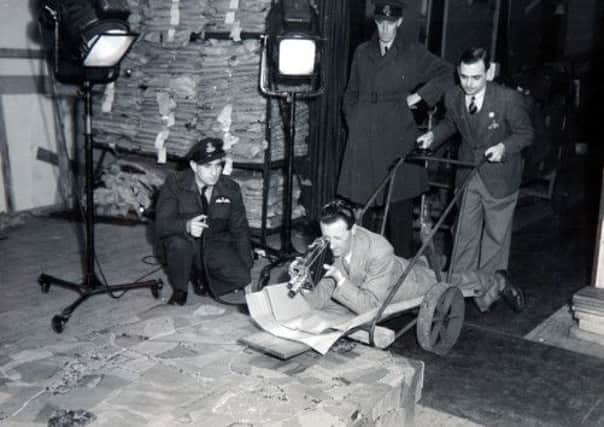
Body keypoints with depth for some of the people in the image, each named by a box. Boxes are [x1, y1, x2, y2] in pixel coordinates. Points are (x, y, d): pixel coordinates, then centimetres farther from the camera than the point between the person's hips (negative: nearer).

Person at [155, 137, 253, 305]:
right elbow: (161, 224, -22)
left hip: (215, 246, 3)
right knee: (180, 244, -36)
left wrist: (247, 270, -2)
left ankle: (201, 275, 11)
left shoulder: (231, 189, -6)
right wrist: (186, 226, -45)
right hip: (183, 243, -2)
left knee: (240, 278, -21)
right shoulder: (174, 184, -14)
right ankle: (179, 290, -7)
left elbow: (240, 229, 2)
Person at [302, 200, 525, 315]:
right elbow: (320, 300, -21)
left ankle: (499, 283, 53)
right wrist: (304, 290, -41)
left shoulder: (378, 251, -44)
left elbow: (371, 306, -42)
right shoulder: (335, 249, -25)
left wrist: (342, 282, -52)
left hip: (421, 283, -3)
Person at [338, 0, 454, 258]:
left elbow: (447, 74, 5)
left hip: (398, 135, -2)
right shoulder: (362, 53, 16)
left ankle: (401, 259, 5)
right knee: (361, 198, -1)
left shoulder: (414, 54, 7)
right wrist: (353, 120, 10)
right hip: (364, 136, 3)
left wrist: (418, 96, -1)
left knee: (399, 198, -3)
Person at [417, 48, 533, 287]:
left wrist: (503, 147, -27)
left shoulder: (509, 99, -21)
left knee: (496, 231, 11)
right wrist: (433, 135, -4)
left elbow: (525, 133, -10)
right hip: (468, 173, 3)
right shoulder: (453, 98, -8)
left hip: (499, 175, -3)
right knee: (465, 231, 10)